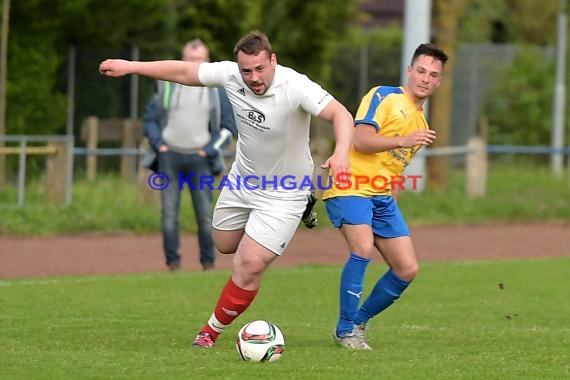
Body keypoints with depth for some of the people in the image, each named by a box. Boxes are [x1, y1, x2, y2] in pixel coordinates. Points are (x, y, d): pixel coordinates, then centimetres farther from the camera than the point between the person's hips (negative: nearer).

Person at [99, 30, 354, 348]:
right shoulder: (231, 75, -17)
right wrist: (130, 67, -1)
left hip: (282, 194, -6)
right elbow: (184, 72, -3)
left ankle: (213, 330, 10)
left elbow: (339, 113, -41)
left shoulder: (295, 87, -32)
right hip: (242, 179, 6)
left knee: (249, 266, -11)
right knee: (225, 245, 24)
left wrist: (341, 152, -60)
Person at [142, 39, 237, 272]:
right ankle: (172, 261, 1)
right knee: (169, 213, -4)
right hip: (170, 155, 1)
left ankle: (209, 262, 6)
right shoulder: (167, 86, 9)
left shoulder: (216, 89, 7)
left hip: (199, 158, -1)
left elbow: (229, 125, 8)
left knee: (205, 214, -4)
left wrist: (210, 150, -4)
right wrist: (158, 144, -1)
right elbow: (149, 118, 14)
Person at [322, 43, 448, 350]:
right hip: (350, 188, -8)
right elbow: (361, 140, -17)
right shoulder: (384, 97, -4)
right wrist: (404, 140, -25)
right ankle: (346, 330, -15)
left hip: (382, 197, 8)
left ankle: (359, 321, 19)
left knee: (407, 269, 0)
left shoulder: (421, 123, 20)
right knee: (363, 248, -28)